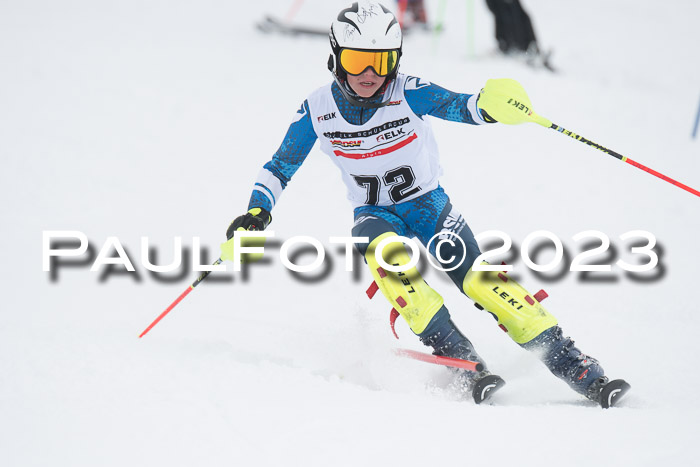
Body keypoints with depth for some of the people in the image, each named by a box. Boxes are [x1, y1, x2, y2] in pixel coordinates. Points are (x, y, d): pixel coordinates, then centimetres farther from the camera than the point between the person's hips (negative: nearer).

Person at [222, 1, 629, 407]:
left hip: (431, 205, -1)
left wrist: (490, 105, -55)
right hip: (376, 216, 1)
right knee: (387, 254, -33)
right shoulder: (318, 110, -10)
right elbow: (280, 167, 0)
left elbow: (460, 107, -33)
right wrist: (256, 213, -15)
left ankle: (573, 365, -16)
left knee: (480, 280, -19)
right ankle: (458, 358, -33)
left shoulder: (409, 94, -18)